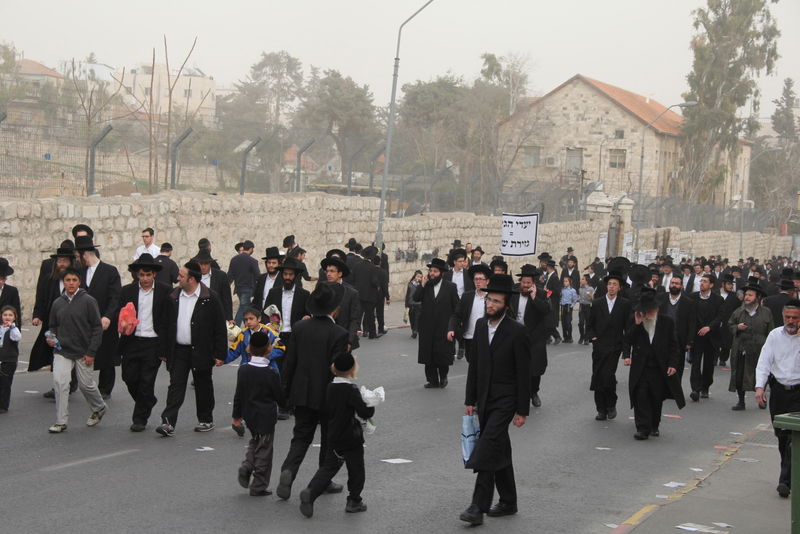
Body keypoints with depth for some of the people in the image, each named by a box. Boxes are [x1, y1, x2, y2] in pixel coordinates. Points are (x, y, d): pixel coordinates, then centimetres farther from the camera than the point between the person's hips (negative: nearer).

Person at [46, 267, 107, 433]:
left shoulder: (88, 301, -8)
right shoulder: (57, 303, 4)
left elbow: (97, 328, -7)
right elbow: (53, 326, 18)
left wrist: (91, 352, -10)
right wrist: (52, 337, -5)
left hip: (83, 351, -3)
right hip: (62, 351, 3)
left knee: (86, 384, 8)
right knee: (59, 381, -13)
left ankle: (99, 408, 38)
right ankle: (61, 422, -6)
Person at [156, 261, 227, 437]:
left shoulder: (210, 298, -9)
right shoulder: (174, 296, 4)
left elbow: (220, 328, -7)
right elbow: (167, 324, 11)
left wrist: (219, 354, -9)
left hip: (201, 351, -3)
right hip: (178, 350, 3)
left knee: (203, 386, 10)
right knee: (176, 385, -3)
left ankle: (206, 420, 24)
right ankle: (168, 423, -7)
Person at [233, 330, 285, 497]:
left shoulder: (243, 369, -5)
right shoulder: (271, 373, -18)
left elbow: (238, 394, 3)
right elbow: (280, 397, -11)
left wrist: (236, 415, 15)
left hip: (249, 415, 5)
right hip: (266, 417, -5)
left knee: (255, 442, 27)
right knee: (263, 450, 6)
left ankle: (246, 467, 5)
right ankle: (259, 486, 12)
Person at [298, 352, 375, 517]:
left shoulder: (330, 387, 4)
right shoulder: (351, 389, -18)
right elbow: (365, 412, -22)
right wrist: (371, 404, -3)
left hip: (333, 438, 6)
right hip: (351, 439, -6)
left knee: (328, 468, 9)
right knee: (356, 470, 10)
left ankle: (310, 492, -9)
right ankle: (354, 501, 18)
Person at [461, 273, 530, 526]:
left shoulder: (517, 332, -12)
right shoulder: (481, 325, 7)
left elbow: (524, 373, -11)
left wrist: (522, 410, -11)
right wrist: (470, 399, 11)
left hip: (505, 400, -7)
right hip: (484, 399, 7)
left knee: (487, 446, -17)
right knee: (499, 451, 14)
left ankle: (478, 506, -17)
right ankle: (508, 502, 26)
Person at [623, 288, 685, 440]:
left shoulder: (667, 322, -1)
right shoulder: (635, 321, 1)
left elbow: (673, 346, 2)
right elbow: (628, 341, -6)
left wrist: (673, 364, -7)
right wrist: (637, 325, -16)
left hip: (660, 368, 0)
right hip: (640, 367, 0)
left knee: (657, 398, 10)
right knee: (641, 397, -8)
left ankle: (654, 426, 26)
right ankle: (643, 428, -7)